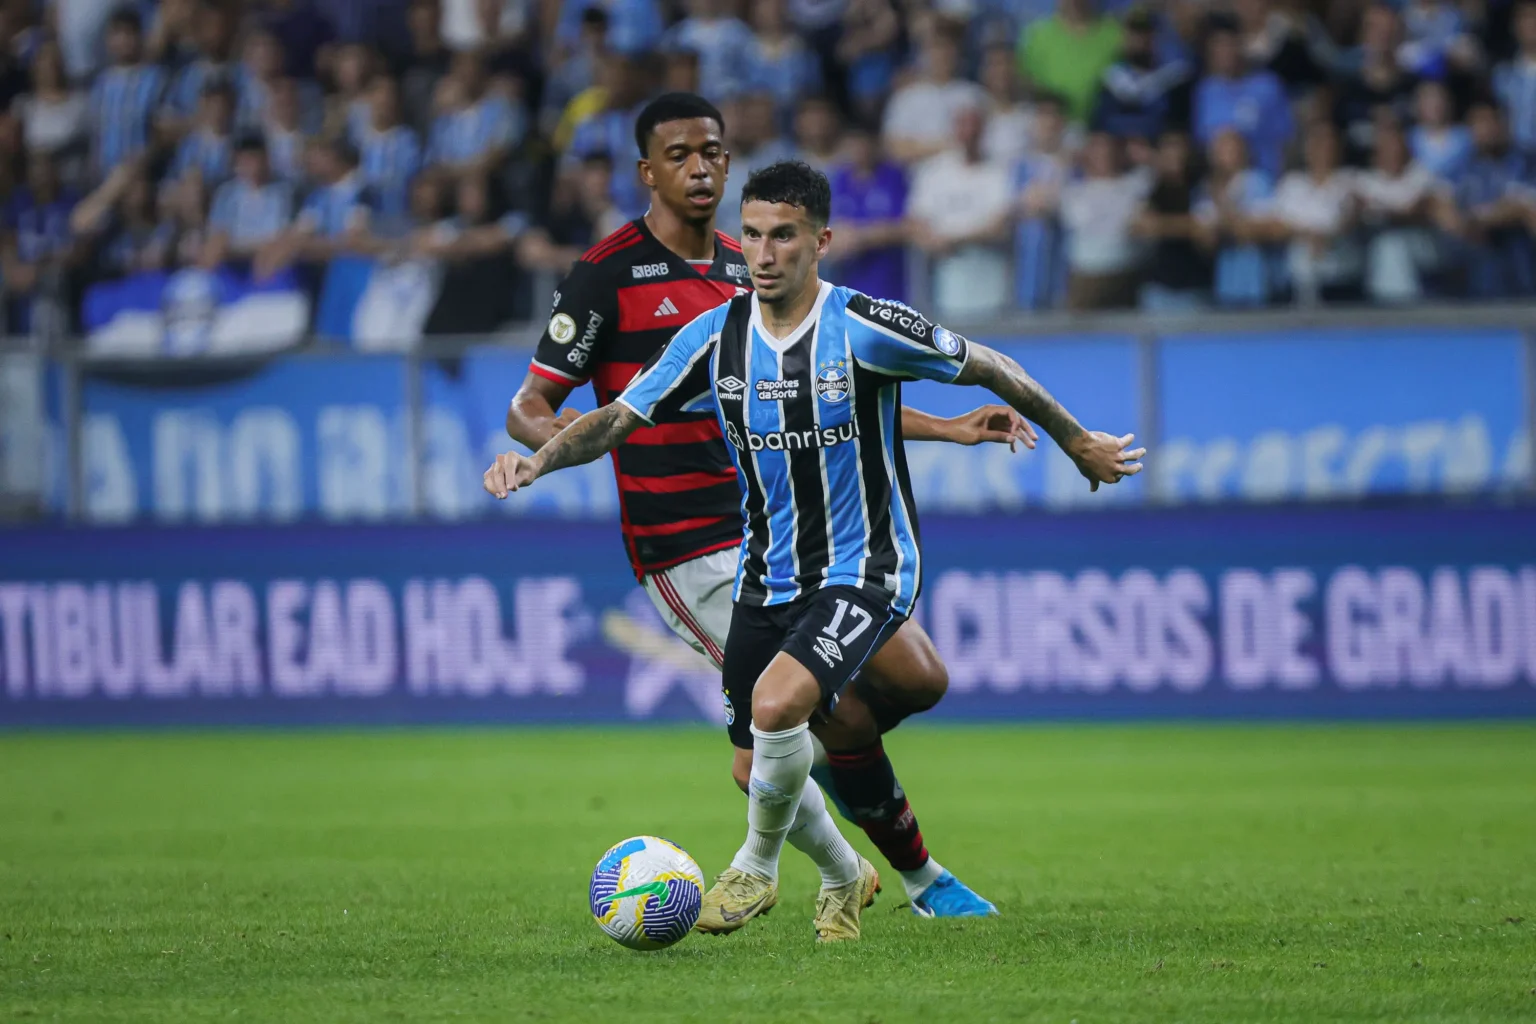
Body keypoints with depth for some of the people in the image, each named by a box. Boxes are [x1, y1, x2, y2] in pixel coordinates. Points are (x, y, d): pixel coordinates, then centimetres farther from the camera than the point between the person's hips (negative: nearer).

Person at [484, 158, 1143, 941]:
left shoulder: (865, 329, -15)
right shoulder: (715, 336, -3)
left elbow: (988, 369, -2)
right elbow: (618, 418, -1)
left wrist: (1078, 444, 9)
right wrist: (538, 459, -21)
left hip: (863, 573, -5)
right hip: (766, 578, 5)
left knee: (777, 704, -30)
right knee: (760, 769, 8)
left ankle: (757, 866, -3)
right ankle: (845, 876, 39)